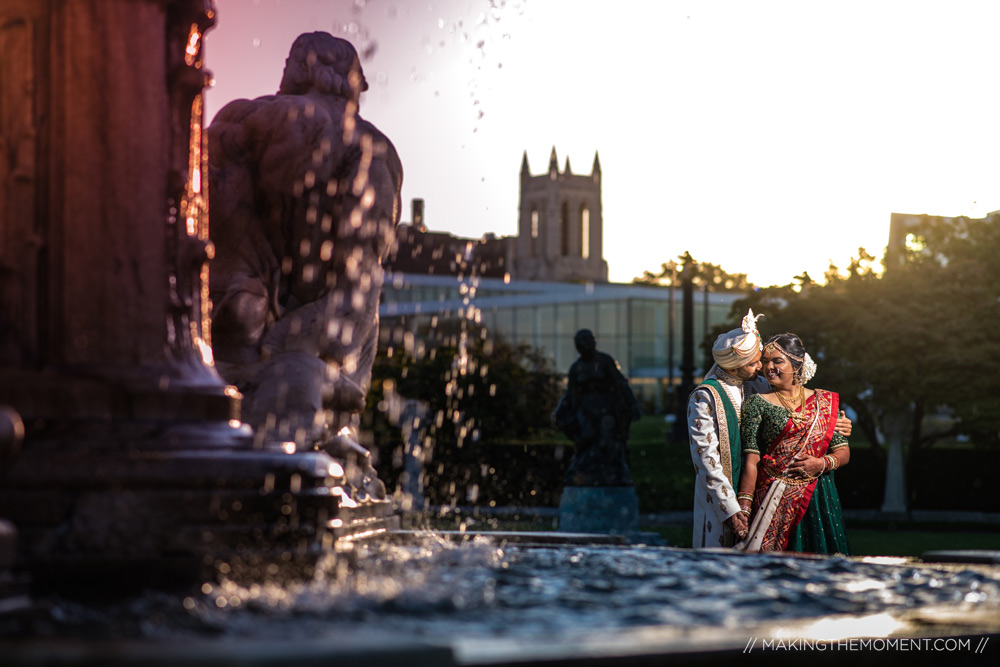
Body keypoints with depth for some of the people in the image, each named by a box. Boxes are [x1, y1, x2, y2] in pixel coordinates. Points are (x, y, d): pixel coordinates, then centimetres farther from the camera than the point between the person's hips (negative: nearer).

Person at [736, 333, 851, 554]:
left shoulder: (824, 402, 10)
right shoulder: (758, 404, 3)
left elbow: (843, 452, 10)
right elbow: (751, 461, -3)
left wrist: (822, 463, -11)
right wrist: (744, 507, -11)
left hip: (817, 500, 2)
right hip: (773, 500, -2)